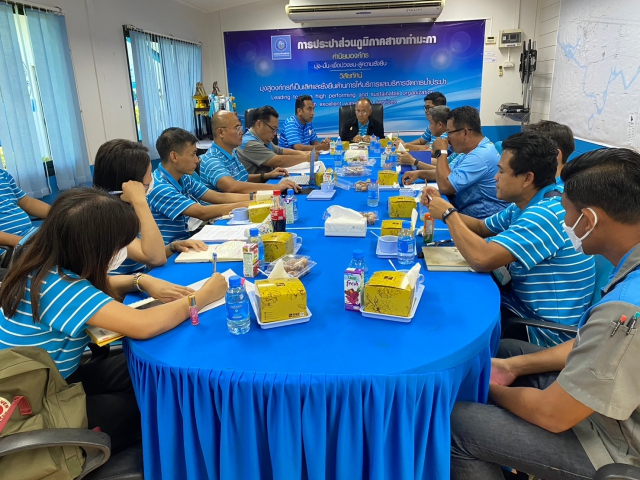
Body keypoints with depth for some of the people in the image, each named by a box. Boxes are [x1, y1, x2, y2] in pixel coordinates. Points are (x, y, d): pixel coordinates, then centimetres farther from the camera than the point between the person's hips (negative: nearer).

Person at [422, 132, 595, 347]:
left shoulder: (546, 214, -28)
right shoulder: (524, 207, 4)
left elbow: (482, 259, -35)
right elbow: (481, 227, 18)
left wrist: (449, 214, -19)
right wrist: (441, 206, 1)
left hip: (545, 329, -9)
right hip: (525, 303, 9)